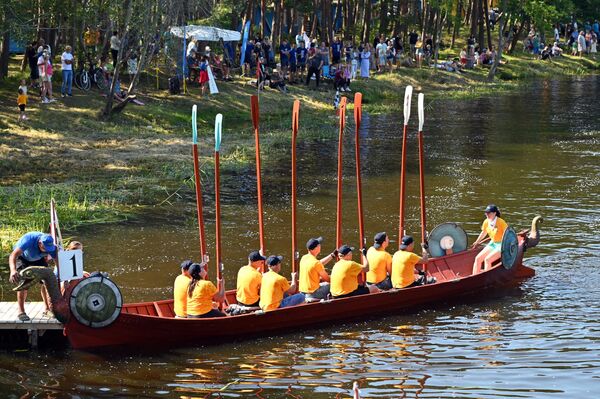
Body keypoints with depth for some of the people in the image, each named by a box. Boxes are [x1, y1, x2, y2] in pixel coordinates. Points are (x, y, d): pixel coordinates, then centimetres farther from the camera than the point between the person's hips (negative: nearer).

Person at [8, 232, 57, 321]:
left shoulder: (50, 245, -32)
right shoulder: (29, 239, -44)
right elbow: (13, 255, -53)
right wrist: (13, 270, -71)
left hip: (38, 258, 4)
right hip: (22, 257, -4)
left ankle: (48, 309, 9)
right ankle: (21, 312, -16)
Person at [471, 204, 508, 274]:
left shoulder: (501, 222, -21)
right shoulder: (486, 222, -1)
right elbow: (483, 233, 19)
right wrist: (476, 242, 29)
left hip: (502, 245, -7)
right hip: (492, 244, 7)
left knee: (487, 259, -24)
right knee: (477, 259, -6)